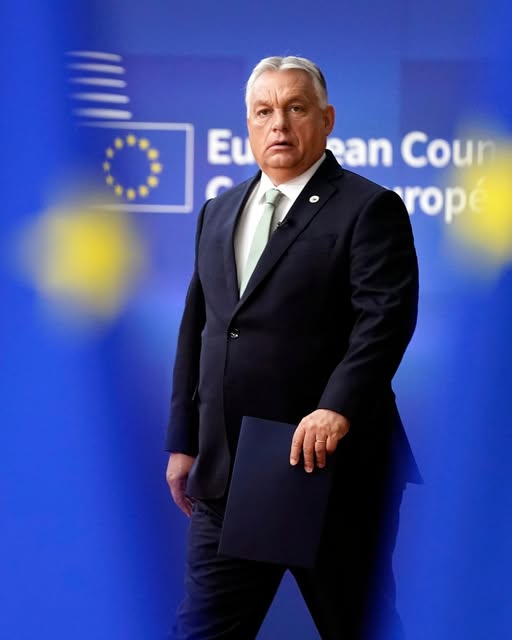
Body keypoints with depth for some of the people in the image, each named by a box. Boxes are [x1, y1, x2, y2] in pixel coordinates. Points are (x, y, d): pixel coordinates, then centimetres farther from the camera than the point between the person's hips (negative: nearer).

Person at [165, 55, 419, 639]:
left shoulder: (369, 208, -5)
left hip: (333, 466, -6)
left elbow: (386, 317, -16)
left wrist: (336, 409, -29)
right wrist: (183, 441, 15)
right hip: (225, 473, 6)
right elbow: (196, 328, 18)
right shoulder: (219, 212, 16)